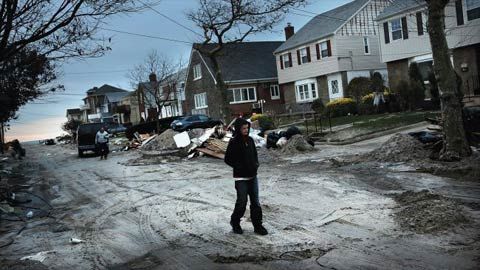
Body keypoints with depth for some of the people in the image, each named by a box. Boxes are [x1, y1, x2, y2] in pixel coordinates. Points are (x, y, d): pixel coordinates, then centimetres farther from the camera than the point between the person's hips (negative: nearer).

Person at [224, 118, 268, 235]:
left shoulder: (250, 140, 6)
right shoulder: (234, 142, -11)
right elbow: (228, 159, -9)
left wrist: (256, 164, 1)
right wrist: (240, 167, -14)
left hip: (253, 176, 6)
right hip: (241, 177, -5)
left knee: (255, 202, 7)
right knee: (242, 202, 0)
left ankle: (257, 225, 16)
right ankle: (235, 222, 23)